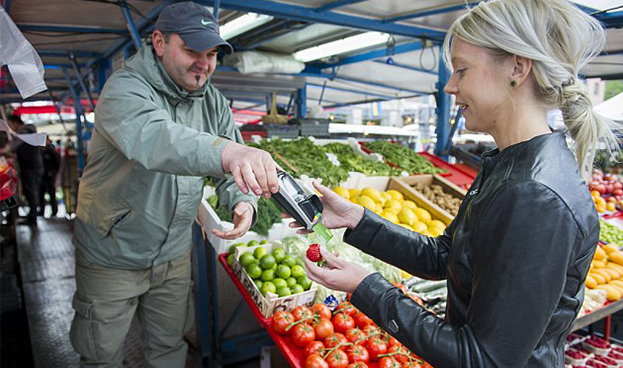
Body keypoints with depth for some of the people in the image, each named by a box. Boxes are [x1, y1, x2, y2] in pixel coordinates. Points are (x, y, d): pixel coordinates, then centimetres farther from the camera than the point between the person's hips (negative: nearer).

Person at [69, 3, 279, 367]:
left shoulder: (214, 102, 0)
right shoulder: (125, 88, -20)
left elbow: (236, 167, -1)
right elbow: (149, 136, -43)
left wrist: (243, 200, -24)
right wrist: (224, 151, -61)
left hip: (174, 255, 5)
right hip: (112, 256, -4)